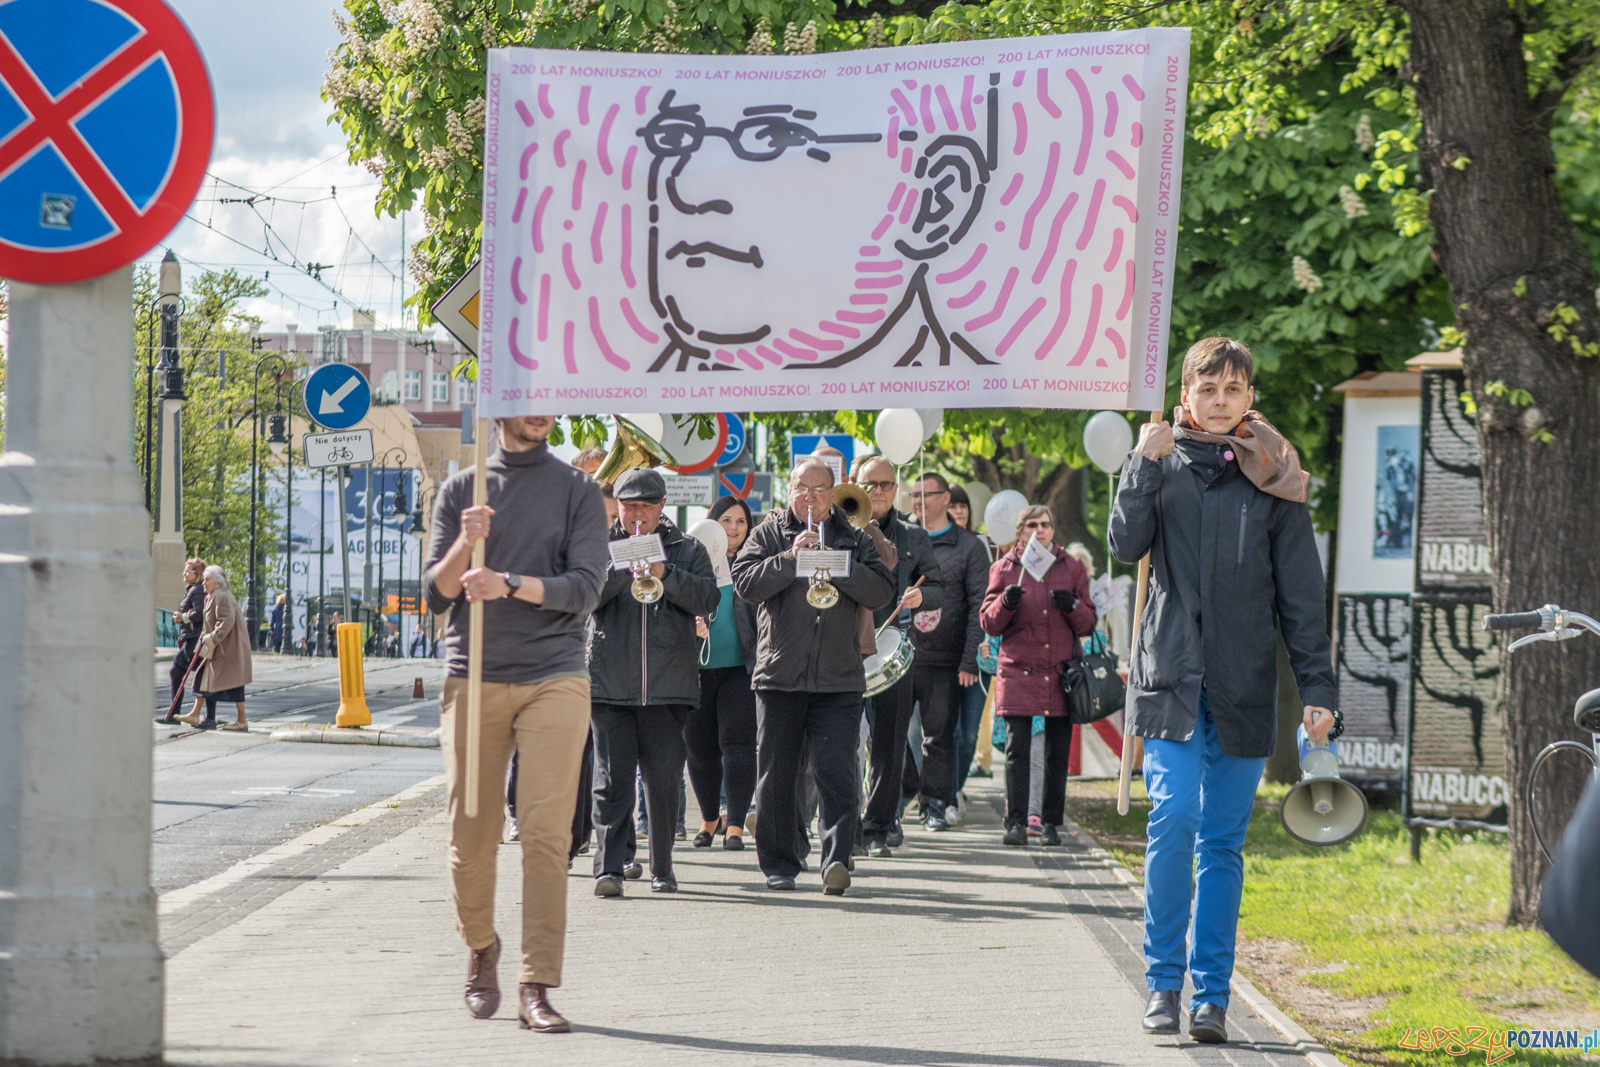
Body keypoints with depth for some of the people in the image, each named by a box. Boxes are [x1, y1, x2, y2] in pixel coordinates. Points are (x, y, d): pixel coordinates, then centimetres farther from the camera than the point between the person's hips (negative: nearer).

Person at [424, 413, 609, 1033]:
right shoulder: (461, 492, 11)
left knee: (546, 831, -10)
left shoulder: (577, 492, 8)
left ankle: (536, 988, -9)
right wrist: (466, 545, -13)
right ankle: (480, 947, 29)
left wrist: (508, 584, -17)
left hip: (554, 679, -1)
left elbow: (585, 587, -3)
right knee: (472, 835, 3)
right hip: (473, 678, 1)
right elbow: (435, 596, 6)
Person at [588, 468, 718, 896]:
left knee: (663, 781, 6)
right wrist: (622, 569, -16)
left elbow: (707, 599, -3)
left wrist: (665, 573, -15)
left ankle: (662, 868, 16)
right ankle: (609, 867, -11)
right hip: (610, 683, -1)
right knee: (612, 778, -8)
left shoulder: (688, 550, 11)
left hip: (668, 683, 1)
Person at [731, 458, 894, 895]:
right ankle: (778, 864, 15)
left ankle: (837, 859, -16)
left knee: (836, 772, -11)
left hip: (839, 678, 0)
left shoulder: (854, 540, 12)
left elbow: (882, 591, 0)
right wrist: (791, 557, -14)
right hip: (779, 674, 0)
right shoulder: (768, 535, 9)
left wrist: (838, 566, -11)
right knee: (776, 775, 5)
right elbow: (745, 581, -5)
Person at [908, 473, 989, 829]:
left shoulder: (969, 547, 5)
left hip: (944, 660, -2)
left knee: (939, 736, 0)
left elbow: (978, 608, 0)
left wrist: (969, 662, -8)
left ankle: (937, 805, 8)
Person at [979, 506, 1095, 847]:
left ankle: (1051, 823, 8)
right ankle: (1016, 823, -8)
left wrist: (1073, 606, -10)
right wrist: (1005, 603, -14)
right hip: (1018, 671, -1)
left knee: (1058, 751, 1)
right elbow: (989, 624, 6)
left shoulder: (1072, 568, 11)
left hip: (1061, 672, 1)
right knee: (1017, 747, -9)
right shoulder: (1004, 568, 8)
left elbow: (1088, 624, 10)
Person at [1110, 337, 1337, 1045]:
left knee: (1223, 840, 4)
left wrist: (1317, 687, 1)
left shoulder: (1272, 480, 7)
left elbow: (1301, 593, 6)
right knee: (1173, 817, -15)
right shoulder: (1165, 464, 7)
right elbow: (1127, 545, -7)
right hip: (1170, 675, -1)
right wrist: (1144, 464, -14)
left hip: (1245, 687, 1)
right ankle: (1164, 984, -5)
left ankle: (1211, 994, 9)